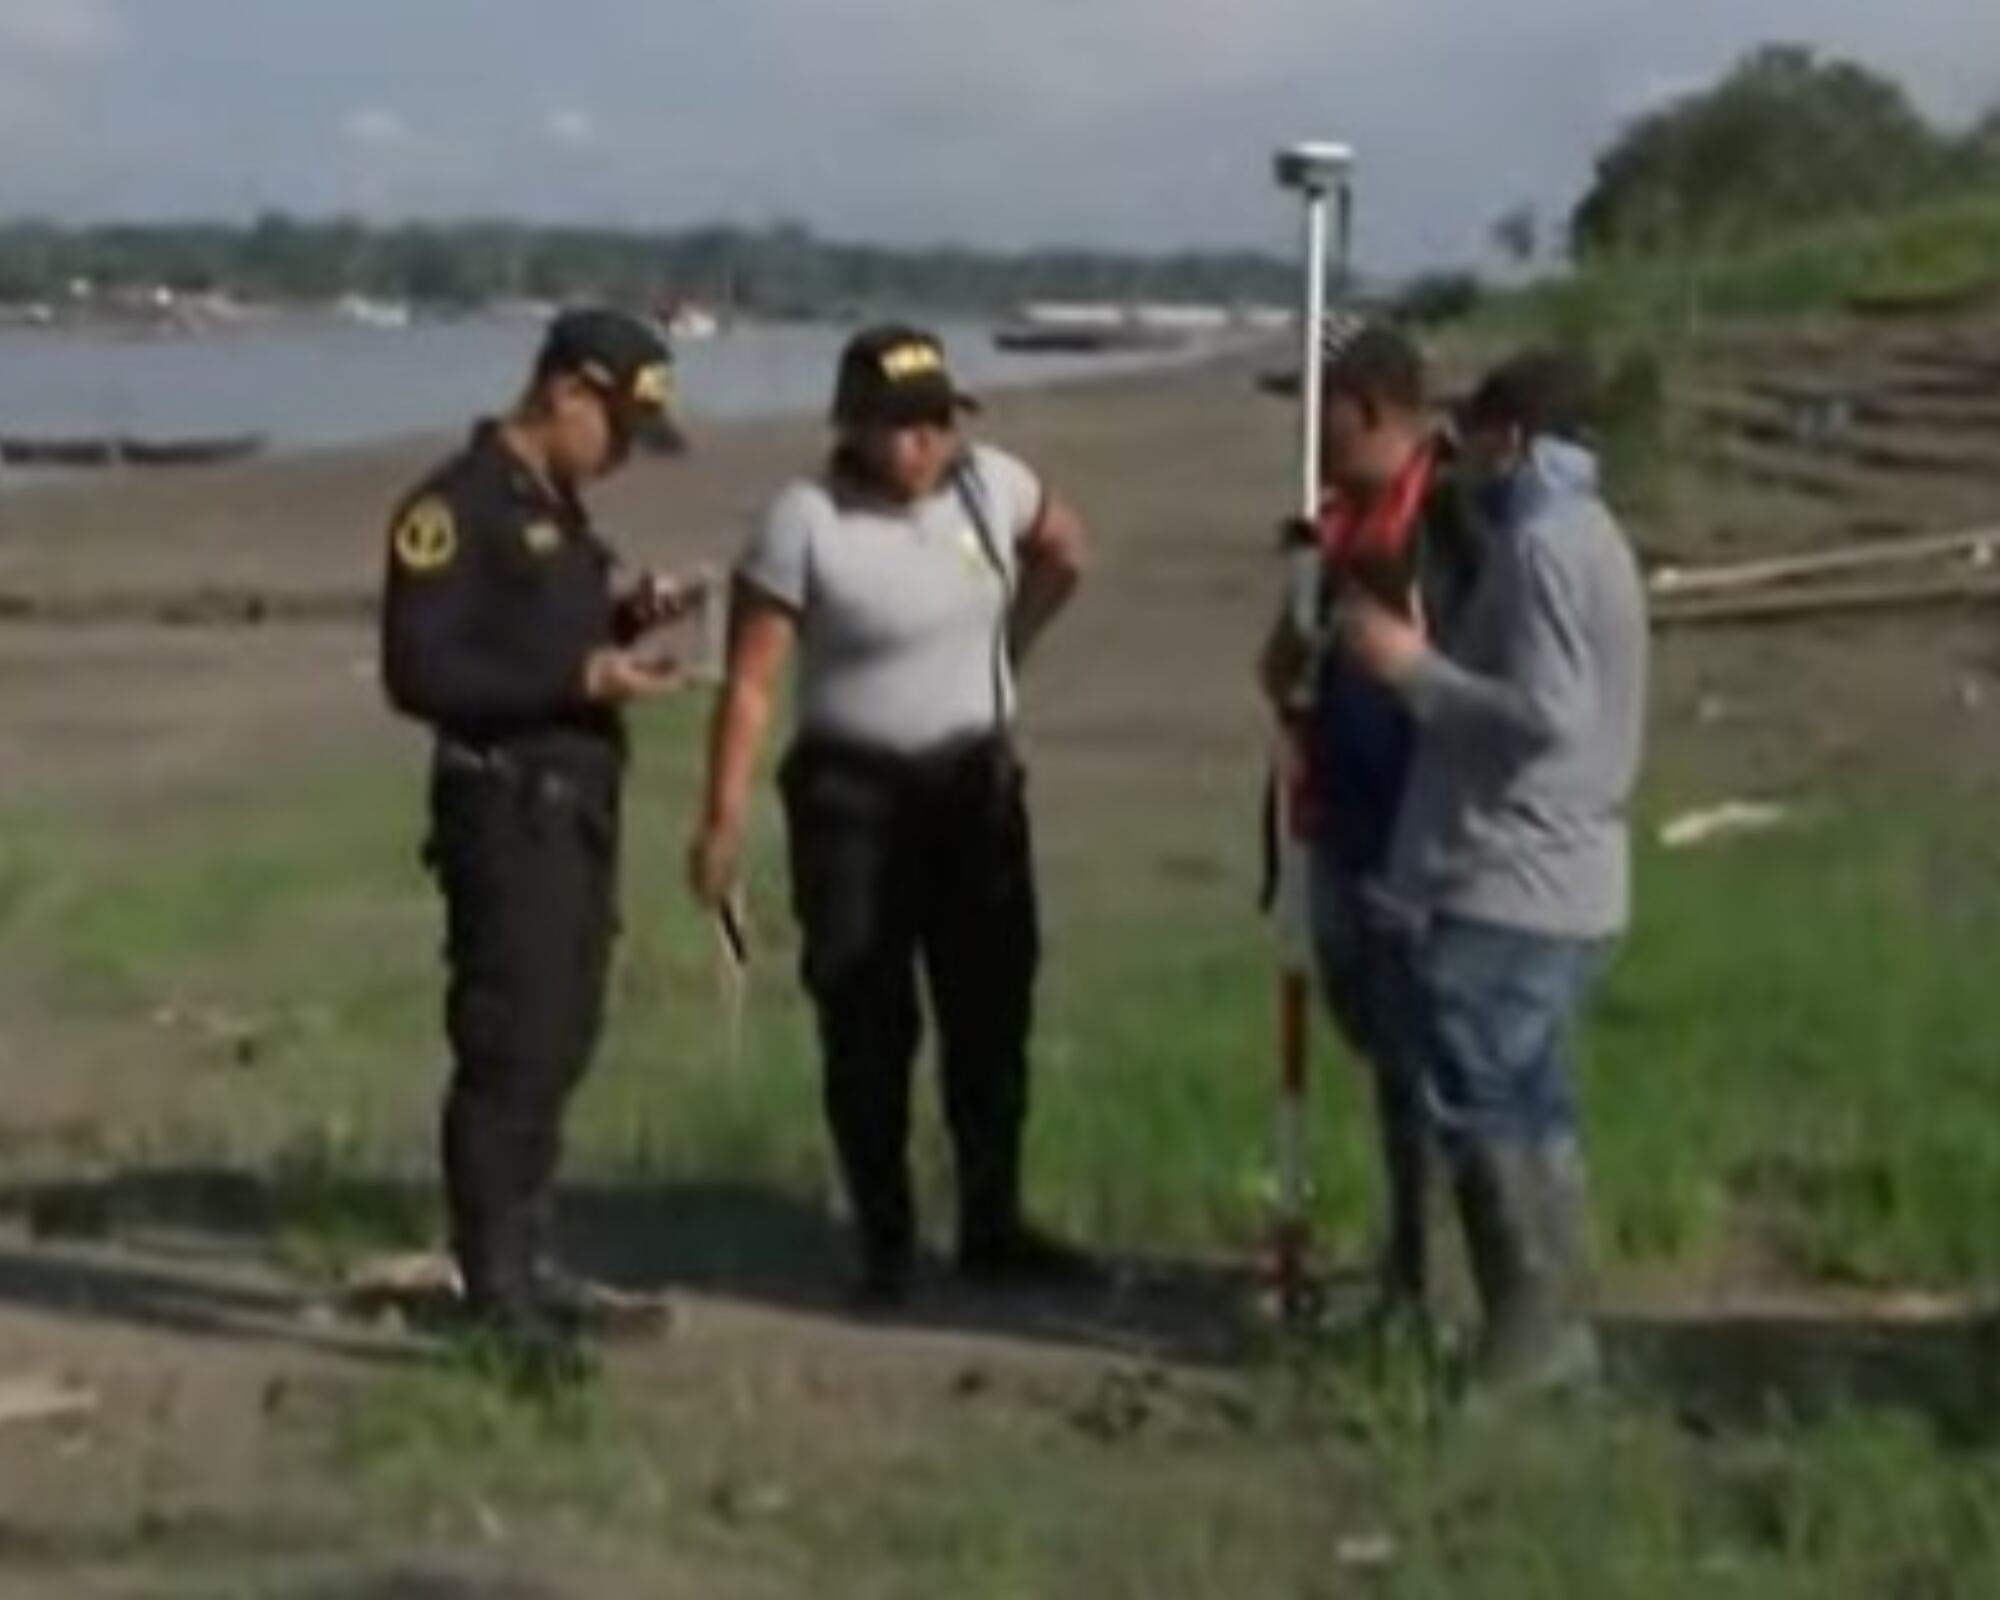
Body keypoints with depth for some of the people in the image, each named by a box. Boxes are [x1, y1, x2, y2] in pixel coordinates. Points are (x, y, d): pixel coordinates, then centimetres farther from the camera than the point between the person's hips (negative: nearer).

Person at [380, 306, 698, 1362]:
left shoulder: (557, 505, 15)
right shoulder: (455, 509, -13)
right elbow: (418, 674, -19)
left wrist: (622, 618, 5)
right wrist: (581, 678, -23)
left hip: (578, 806, 9)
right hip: (507, 811, -9)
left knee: (557, 1047, 14)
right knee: (508, 1051, -7)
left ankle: (526, 1268, 25)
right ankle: (497, 1295, -1)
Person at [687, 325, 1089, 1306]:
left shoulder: (990, 482, -3)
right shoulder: (806, 520, -16)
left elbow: (1064, 552, 19)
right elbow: (750, 681, -17)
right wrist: (723, 818, -21)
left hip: (978, 783, 5)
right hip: (854, 792, -4)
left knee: (992, 1014, 11)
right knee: (868, 1028, 2)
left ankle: (992, 1226, 24)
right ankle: (884, 1241, 14)